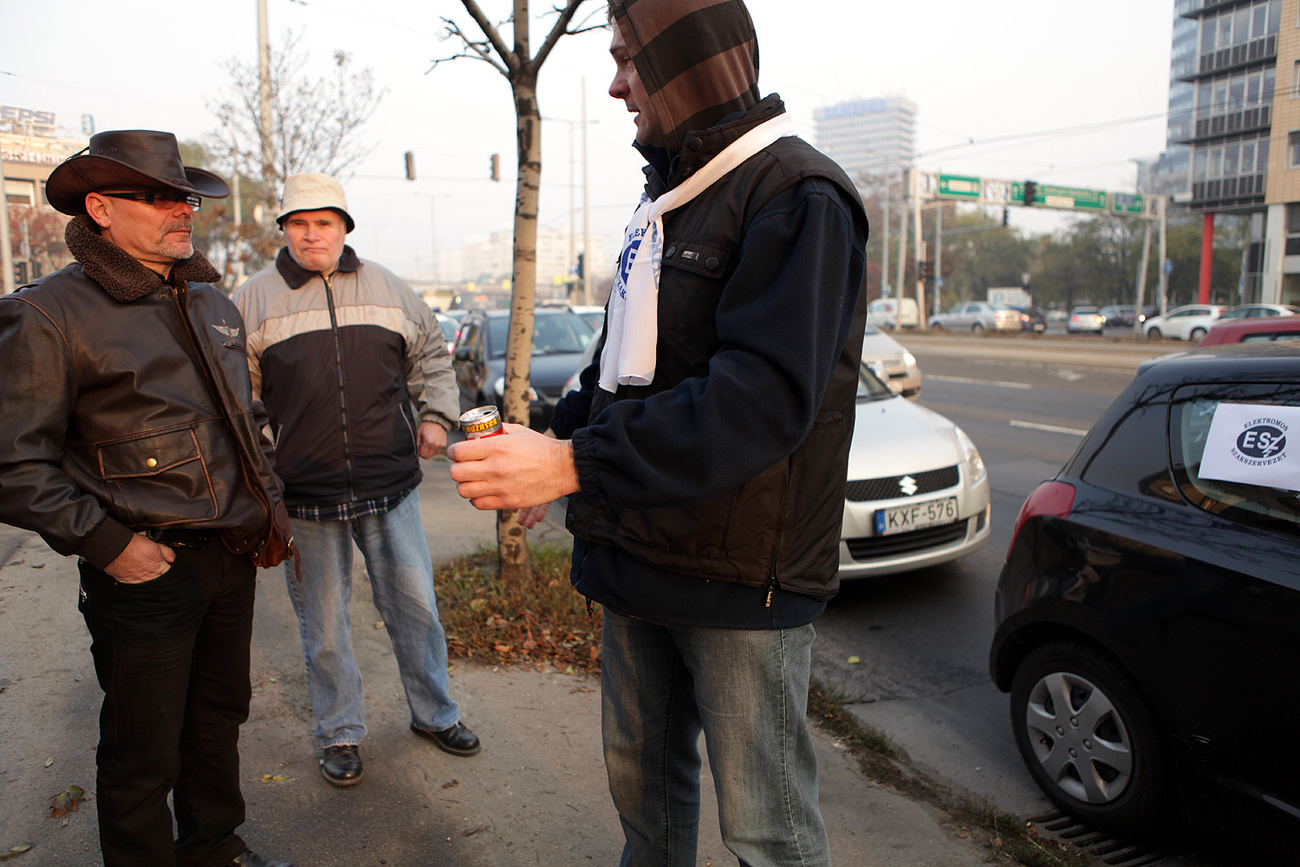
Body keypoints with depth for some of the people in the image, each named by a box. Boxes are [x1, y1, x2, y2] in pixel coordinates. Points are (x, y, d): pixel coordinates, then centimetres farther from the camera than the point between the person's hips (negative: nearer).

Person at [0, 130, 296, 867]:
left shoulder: (212, 301, 10)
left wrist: (269, 504, 14)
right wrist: (105, 542, -17)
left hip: (235, 558, 7)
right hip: (147, 571, -7)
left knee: (219, 716, 22)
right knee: (144, 755, 7)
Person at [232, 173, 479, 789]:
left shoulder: (387, 288, 8)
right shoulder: (254, 300, 2)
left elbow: (431, 355, 19)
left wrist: (436, 416, 5)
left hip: (390, 486, 2)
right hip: (304, 496, -1)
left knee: (415, 606, 11)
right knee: (323, 627, 10)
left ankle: (434, 713, 31)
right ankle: (339, 733, 30)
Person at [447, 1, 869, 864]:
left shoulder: (799, 198, -14)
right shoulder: (666, 196, 16)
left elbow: (763, 396, -26)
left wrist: (579, 463, -29)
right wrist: (552, 441, 13)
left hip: (743, 575, -8)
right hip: (640, 560, 9)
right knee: (643, 782, 22)